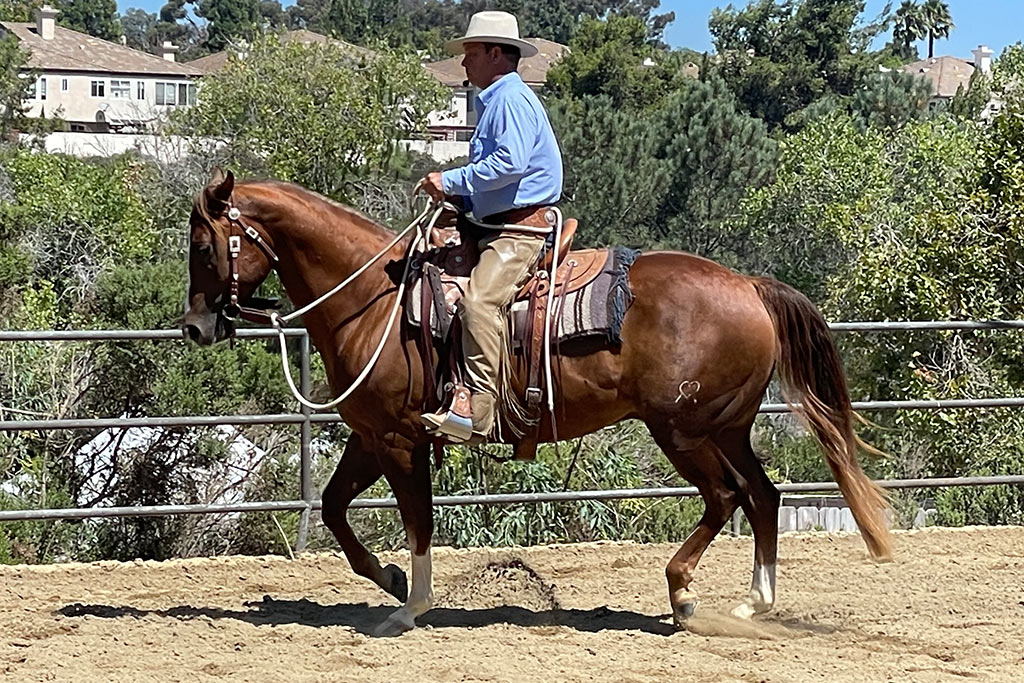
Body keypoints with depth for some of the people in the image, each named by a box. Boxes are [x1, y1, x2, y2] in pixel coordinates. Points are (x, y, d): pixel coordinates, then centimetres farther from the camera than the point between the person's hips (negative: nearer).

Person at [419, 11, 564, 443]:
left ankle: (477, 413, -37)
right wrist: (460, 196, 13)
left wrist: (451, 181, -16)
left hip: (521, 230, -12)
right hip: (500, 228, 12)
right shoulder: (493, 101, 25)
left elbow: (510, 163, -24)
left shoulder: (511, 98, -9)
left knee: (479, 300, -29)